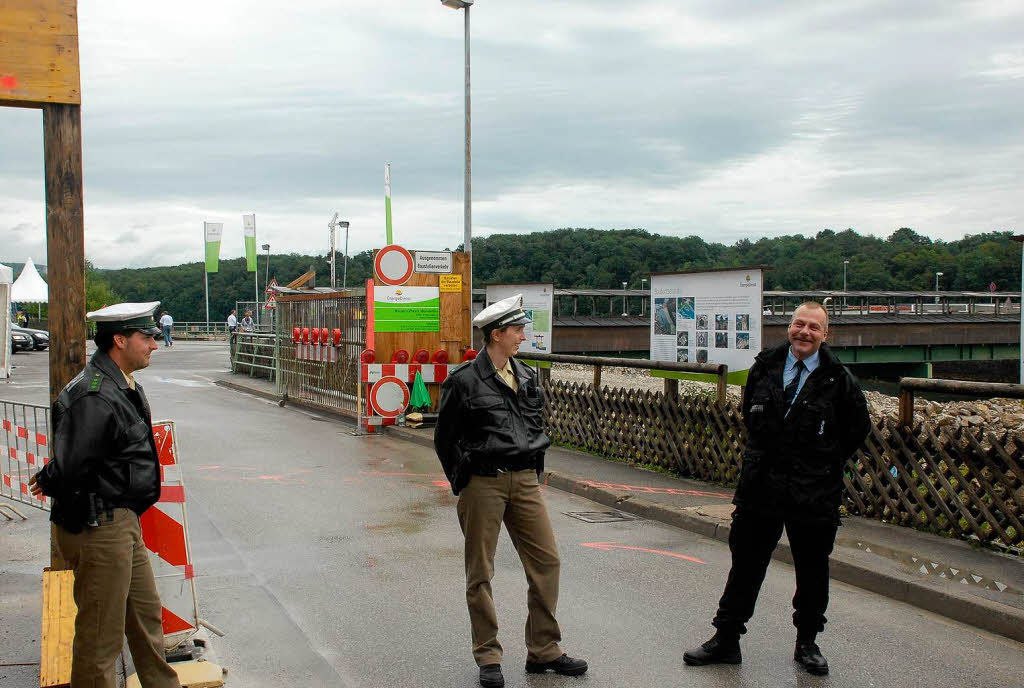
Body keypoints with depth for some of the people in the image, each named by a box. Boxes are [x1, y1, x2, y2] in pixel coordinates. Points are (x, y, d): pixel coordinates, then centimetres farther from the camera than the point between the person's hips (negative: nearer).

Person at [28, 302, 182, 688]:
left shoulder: (125, 388, 10)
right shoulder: (94, 397, -24)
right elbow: (66, 471, -26)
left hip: (124, 524, 10)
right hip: (99, 529, -10)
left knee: (146, 616, 23)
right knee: (101, 636, 3)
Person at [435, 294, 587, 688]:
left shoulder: (526, 378, 10)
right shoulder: (464, 381, -7)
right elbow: (444, 438, 0)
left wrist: (533, 472, 15)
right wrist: (464, 483, 1)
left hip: (524, 481, 6)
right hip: (483, 484, -5)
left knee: (546, 561, 4)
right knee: (480, 573, 4)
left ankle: (543, 651, 17)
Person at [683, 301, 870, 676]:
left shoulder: (838, 379, -7)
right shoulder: (764, 366, 2)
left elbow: (858, 428, 6)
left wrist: (824, 463, 6)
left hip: (814, 494, -2)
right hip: (760, 487, 2)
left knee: (812, 572, 11)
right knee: (745, 565, 9)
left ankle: (807, 642, 29)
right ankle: (726, 639, 19)